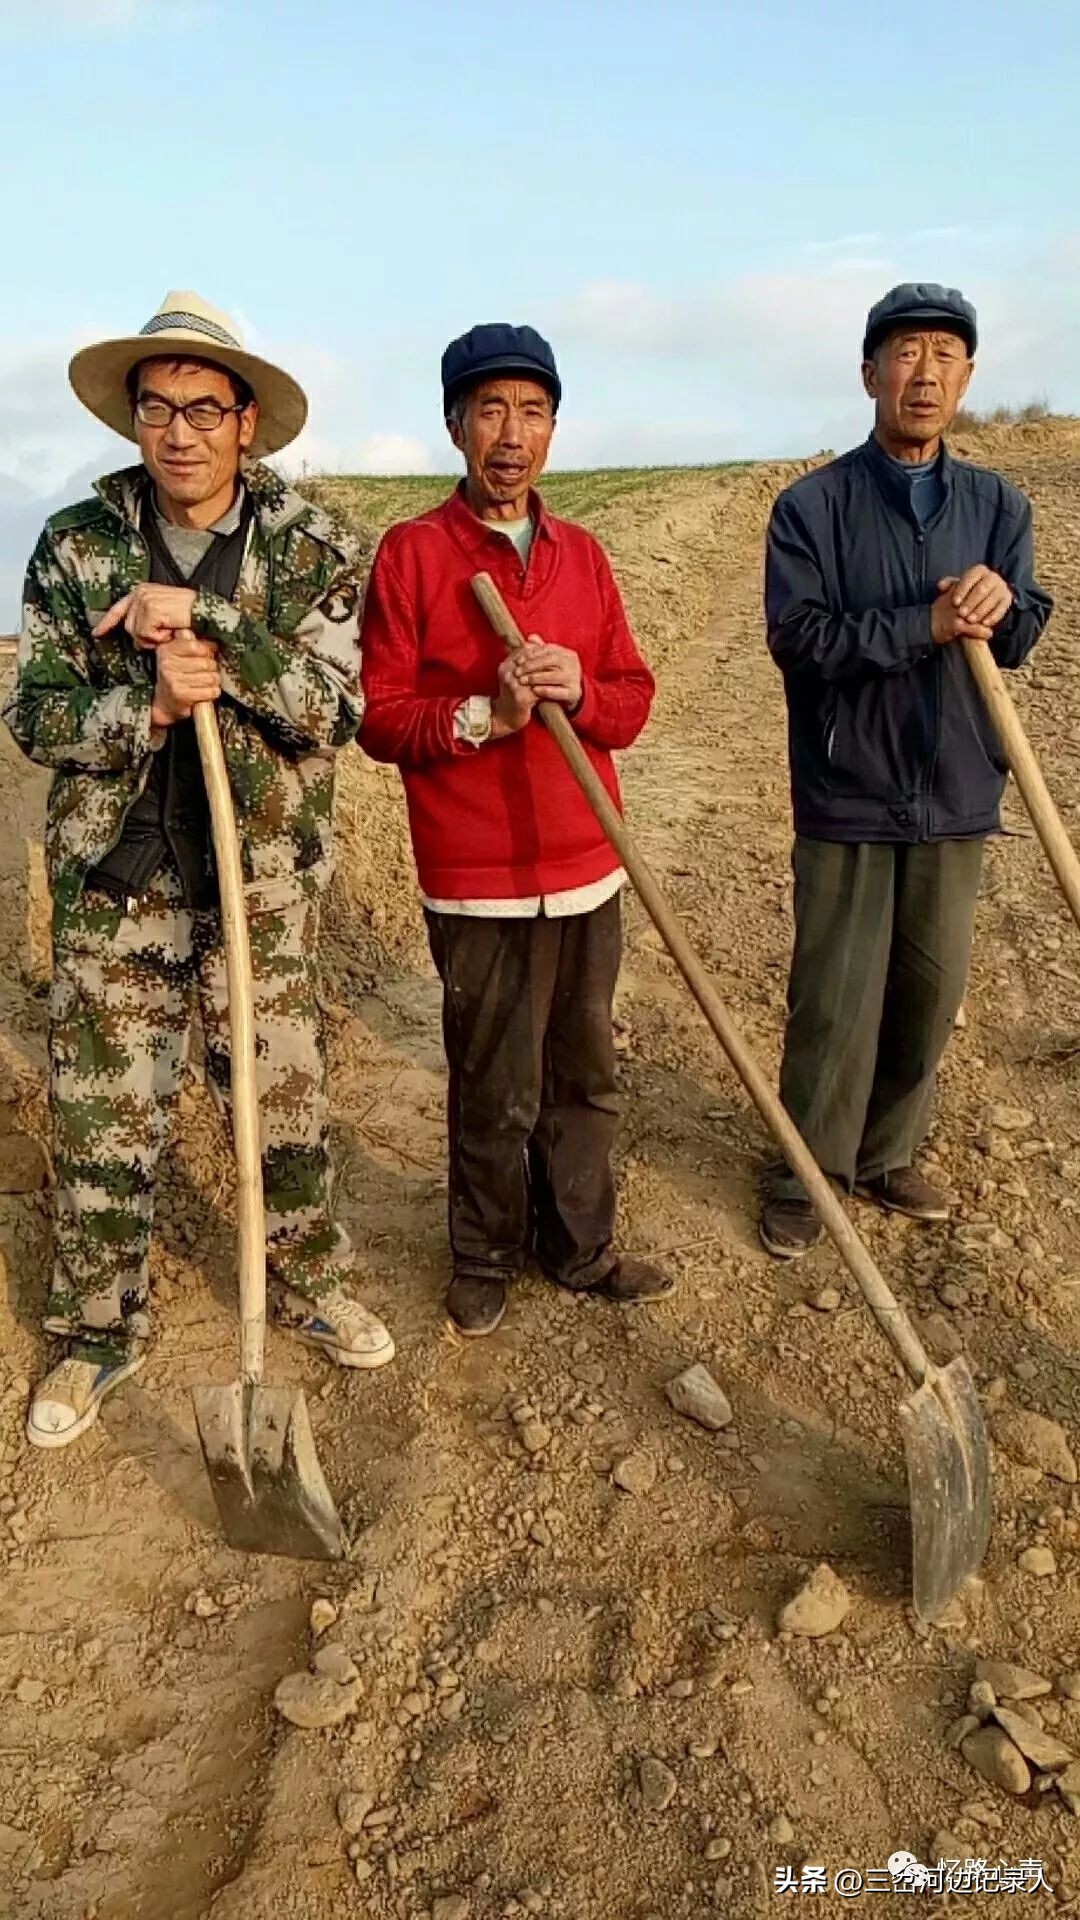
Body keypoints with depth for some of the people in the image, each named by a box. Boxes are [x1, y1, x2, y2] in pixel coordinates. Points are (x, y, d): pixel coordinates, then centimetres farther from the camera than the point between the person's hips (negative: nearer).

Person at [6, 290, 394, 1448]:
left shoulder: (313, 550, -3)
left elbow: (336, 707, -15)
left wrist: (206, 623, -25)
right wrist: (147, 704, -22)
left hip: (267, 886, 0)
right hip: (114, 883, 1)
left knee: (286, 1104, 13)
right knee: (102, 1122, 9)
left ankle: (311, 1287, 37)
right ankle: (98, 1334, 30)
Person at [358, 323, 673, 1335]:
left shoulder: (583, 554, 11)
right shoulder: (410, 553, -3)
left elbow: (633, 699, 9)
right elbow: (377, 716, -6)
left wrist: (578, 691, -13)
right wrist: (482, 713, -21)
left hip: (588, 871, 5)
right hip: (479, 881, -4)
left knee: (584, 1077, 14)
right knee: (496, 1092, 5)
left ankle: (579, 1247, 33)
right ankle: (485, 1259, 28)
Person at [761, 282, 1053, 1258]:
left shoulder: (998, 504, 8)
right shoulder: (813, 506, -4)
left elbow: (1020, 635, 0)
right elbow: (800, 635, -15)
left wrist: (1000, 602, -22)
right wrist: (927, 625, -20)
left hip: (956, 801, 4)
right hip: (847, 802, -4)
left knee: (930, 996, 13)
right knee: (834, 1004, 2)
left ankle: (886, 1155, 32)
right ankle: (807, 1176, 19)